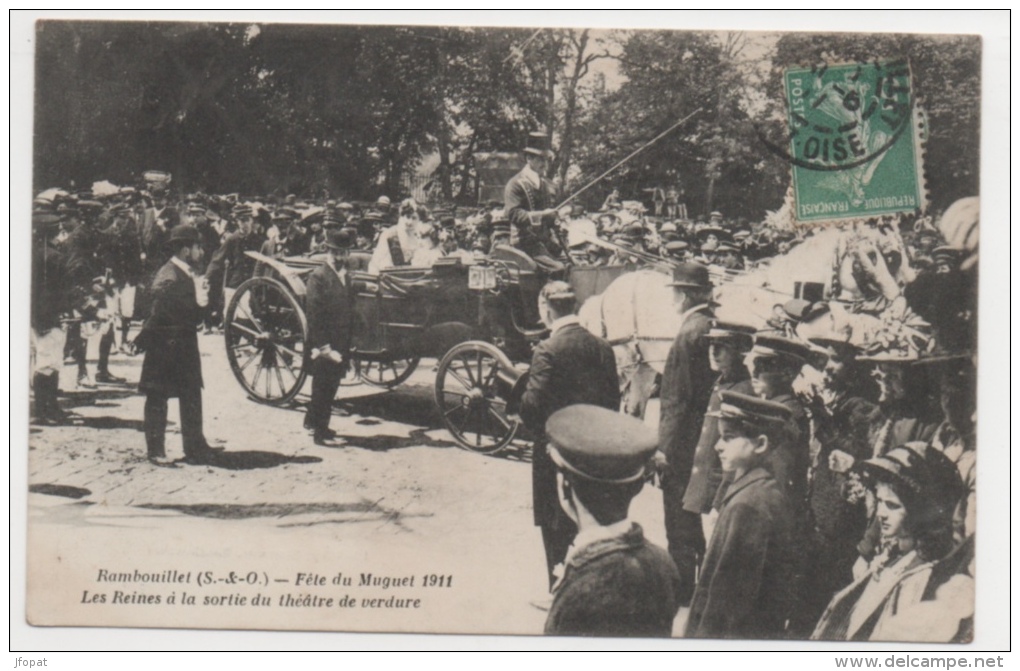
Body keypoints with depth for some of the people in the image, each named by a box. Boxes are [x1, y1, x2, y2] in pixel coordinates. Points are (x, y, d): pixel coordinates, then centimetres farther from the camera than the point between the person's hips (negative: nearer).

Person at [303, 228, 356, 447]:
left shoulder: (347, 277, 11)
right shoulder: (318, 276, -13)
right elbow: (314, 315, -17)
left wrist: (347, 345, 10)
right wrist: (324, 347, -19)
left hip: (340, 344, 7)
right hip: (323, 346, -7)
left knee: (331, 386, 15)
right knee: (322, 386, 1)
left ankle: (313, 421, 31)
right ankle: (319, 431, 10)